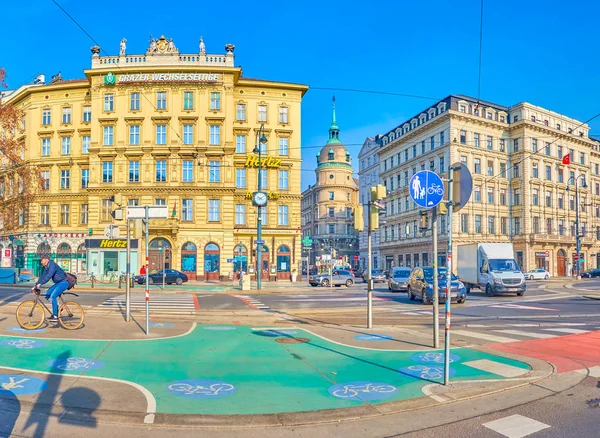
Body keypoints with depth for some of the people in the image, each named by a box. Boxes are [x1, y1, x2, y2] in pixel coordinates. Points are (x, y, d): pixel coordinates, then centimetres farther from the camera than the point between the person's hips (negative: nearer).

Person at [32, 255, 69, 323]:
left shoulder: (52, 265, -18)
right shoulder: (46, 267, 11)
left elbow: (49, 275, -30)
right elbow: (42, 276, 13)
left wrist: (40, 284, -35)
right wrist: (35, 286, 5)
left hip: (63, 282, -10)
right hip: (58, 283, 10)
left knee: (53, 296, -20)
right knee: (47, 294, 0)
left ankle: (55, 317, -17)